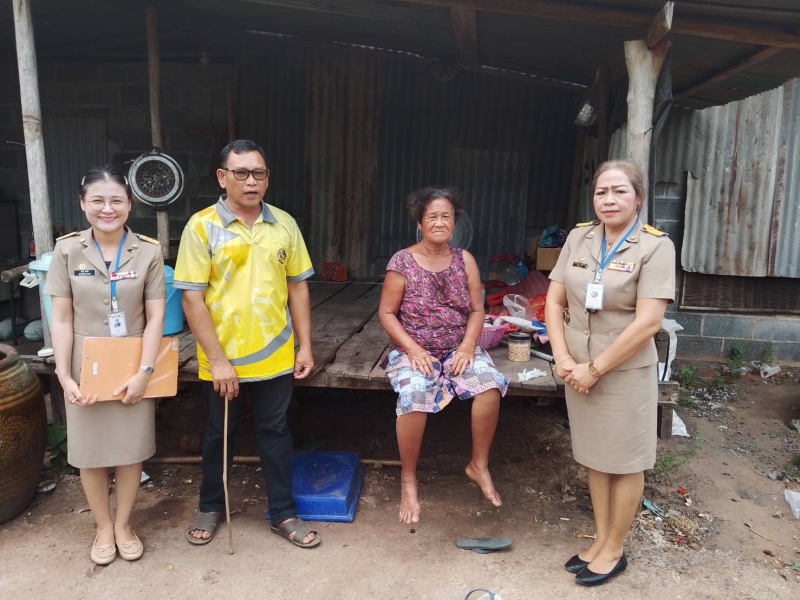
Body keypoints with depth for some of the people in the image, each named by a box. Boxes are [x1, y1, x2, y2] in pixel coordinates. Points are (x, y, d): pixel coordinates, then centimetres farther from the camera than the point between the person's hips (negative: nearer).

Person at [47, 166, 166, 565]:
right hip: (85, 367, 1)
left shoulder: (148, 251, -5)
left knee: (131, 449, 10)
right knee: (89, 452, 11)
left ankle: (123, 525, 32)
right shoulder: (67, 250, -3)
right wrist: (64, 375, -9)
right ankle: (103, 527, 33)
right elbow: (62, 318, -3)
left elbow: (156, 316, -6)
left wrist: (144, 371, -12)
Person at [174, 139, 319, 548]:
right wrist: (217, 360, -15)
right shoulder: (202, 227, -10)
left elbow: (298, 287, 6)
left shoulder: (284, 224, 1)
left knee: (275, 433, 14)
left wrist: (305, 346, 3)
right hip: (222, 359, -2)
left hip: (275, 355, 2)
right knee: (219, 434, 17)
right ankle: (210, 507, 39)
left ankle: (283, 514, 29)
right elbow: (192, 299, -12)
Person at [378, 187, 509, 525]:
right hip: (414, 351, -3)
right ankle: (408, 481, -10)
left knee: (491, 385, -25)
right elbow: (387, 313, -5)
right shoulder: (402, 262, -6)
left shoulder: (464, 260, 3)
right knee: (415, 395, -33)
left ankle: (479, 466, -2)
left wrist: (468, 346, -13)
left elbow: (477, 310, 4)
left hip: (458, 349, 3)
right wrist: (413, 349, -17)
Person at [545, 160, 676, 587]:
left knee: (625, 463, 11)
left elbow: (647, 322, -18)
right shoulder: (579, 237, 2)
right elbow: (554, 301, 3)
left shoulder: (655, 246, -12)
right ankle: (600, 539, 34)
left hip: (625, 373, -4)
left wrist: (595, 369, -16)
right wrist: (563, 358, -8)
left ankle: (614, 549, 29)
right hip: (579, 370, 5)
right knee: (594, 457, 16)